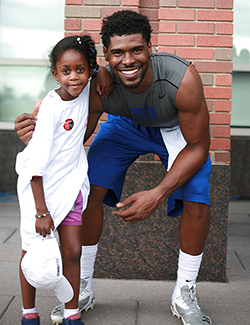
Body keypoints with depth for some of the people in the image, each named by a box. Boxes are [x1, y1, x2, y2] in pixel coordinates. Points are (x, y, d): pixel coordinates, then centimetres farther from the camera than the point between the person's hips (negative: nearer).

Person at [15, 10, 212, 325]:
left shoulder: (183, 78, -40)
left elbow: (197, 147, -29)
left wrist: (159, 193, -42)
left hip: (176, 128, -1)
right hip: (125, 124, 2)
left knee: (197, 201, -22)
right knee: (88, 188, -13)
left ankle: (184, 296, 1)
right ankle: (83, 287, 7)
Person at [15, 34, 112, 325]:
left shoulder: (86, 89, -3)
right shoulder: (51, 108, -21)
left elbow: (103, 69, 22)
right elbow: (37, 163, -23)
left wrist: (103, 73, -2)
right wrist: (42, 211, -25)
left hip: (71, 183, 5)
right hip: (40, 187, -5)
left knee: (72, 252, 3)